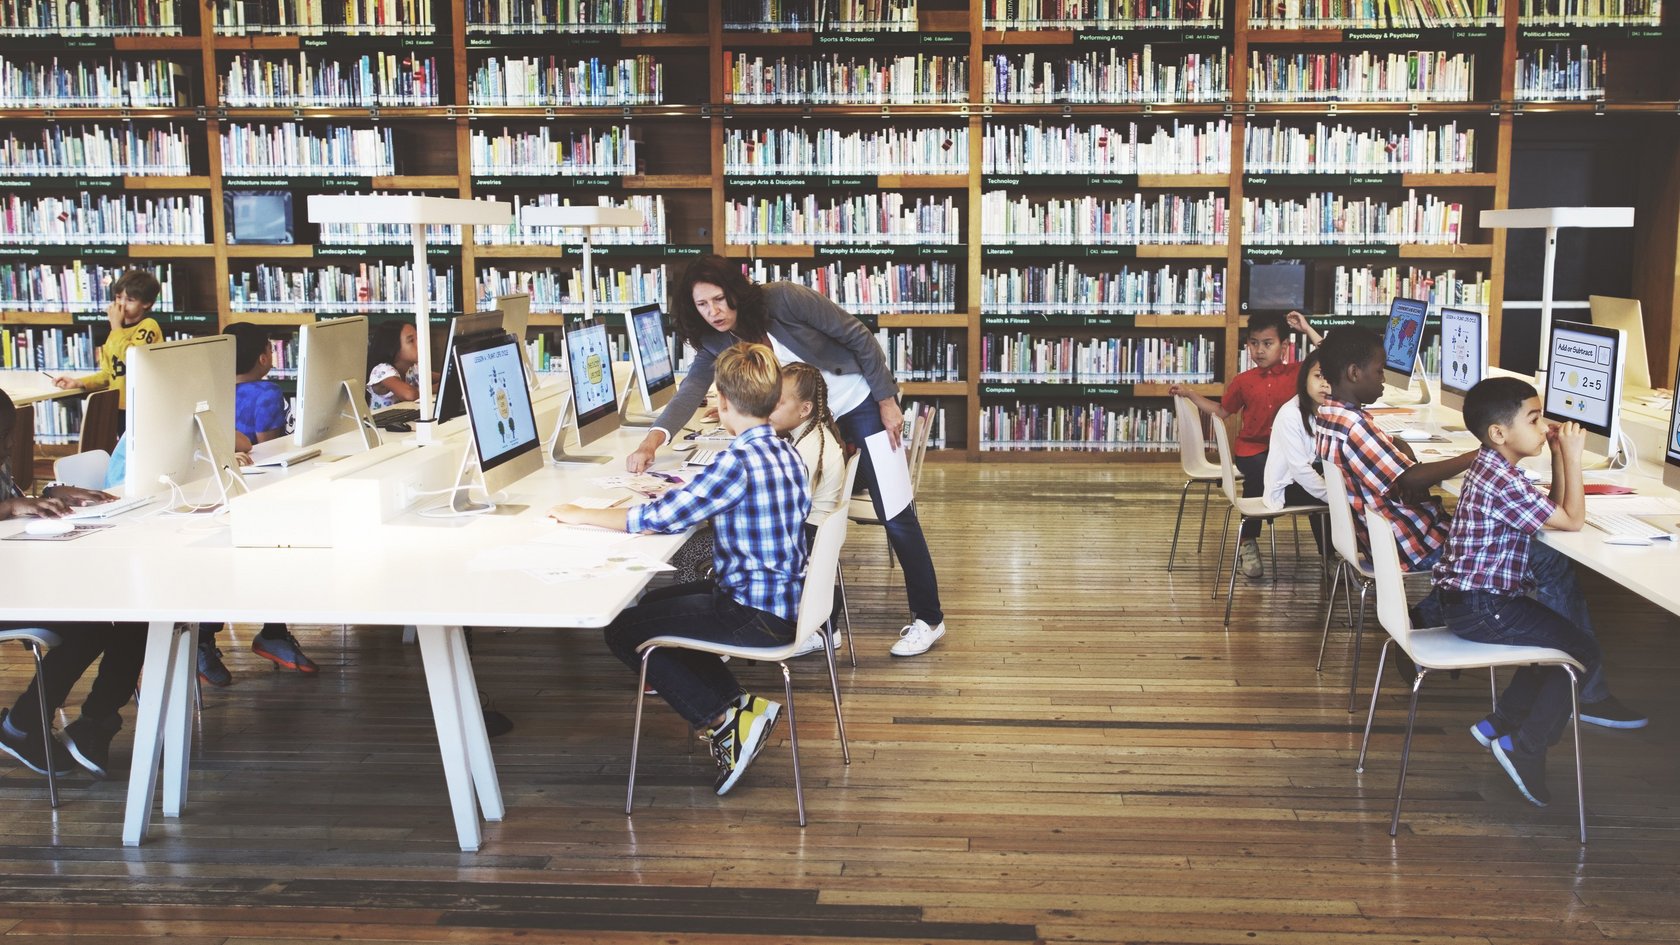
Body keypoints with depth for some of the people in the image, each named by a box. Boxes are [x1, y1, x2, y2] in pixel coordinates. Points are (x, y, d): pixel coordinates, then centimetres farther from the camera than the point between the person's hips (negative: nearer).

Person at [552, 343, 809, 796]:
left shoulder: (738, 461, -23)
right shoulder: (786, 452, 5)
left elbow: (659, 517, -21)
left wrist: (580, 515, -9)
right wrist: (686, 495, 16)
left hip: (757, 616, -9)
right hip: (784, 598, 9)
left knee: (622, 630, 0)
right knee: (658, 601, 25)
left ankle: (721, 719, 0)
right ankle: (737, 706, 15)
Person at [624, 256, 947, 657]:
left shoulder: (784, 299, -24)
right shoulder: (715, 343, -8)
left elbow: (857, 337, -18)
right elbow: (689, 393, -21)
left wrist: (887, 402, -17)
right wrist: (651, 443, -38)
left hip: (862, 403, -5)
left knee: (896, 516, -1)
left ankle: (927, 618, 10)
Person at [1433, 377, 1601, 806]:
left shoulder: (1491, 466, 10)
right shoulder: (1503, 480, -23)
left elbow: (1554, 510, 15)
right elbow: (1572, 521, -20)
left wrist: (1560, 455, 4)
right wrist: (1573, 457, -13)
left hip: (1467, 598, 10)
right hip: (1480, 608, -10)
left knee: (1558, 633, 24)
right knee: (1582, 649, -2)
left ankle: (1499, 723, 24)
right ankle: (1525, 749, 3)